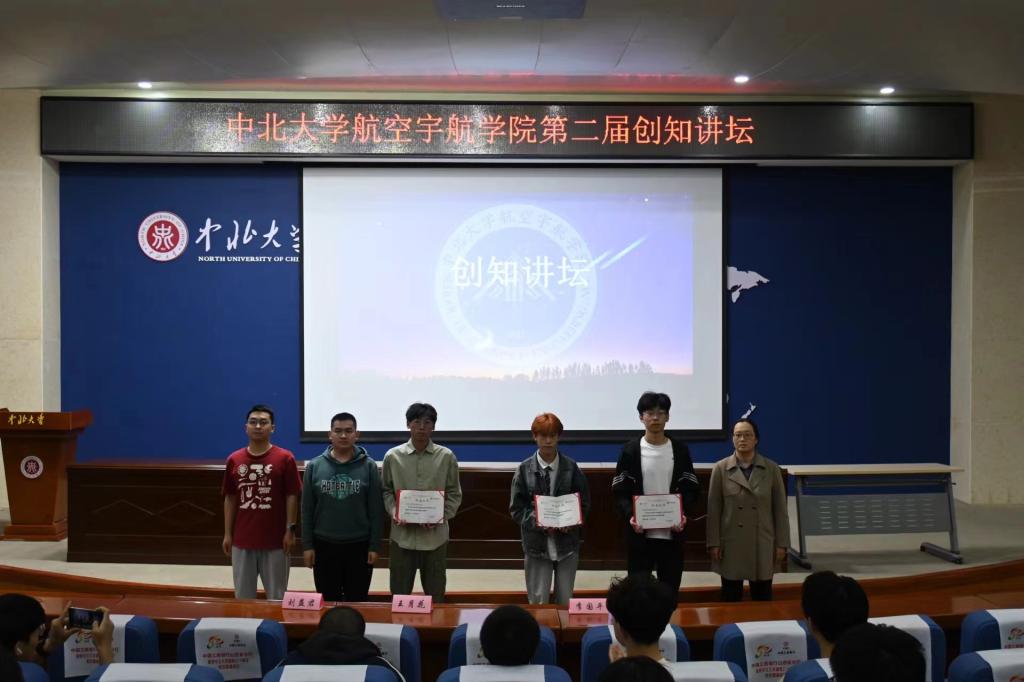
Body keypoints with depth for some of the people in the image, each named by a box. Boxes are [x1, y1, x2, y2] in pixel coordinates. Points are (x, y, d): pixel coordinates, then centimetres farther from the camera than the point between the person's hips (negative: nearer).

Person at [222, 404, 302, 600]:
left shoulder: (285, 458, -5)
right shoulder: (234, 460, 3)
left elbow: (292, 496, -3)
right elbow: (230, 499, 8)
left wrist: (290, 529, -7)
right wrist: (227, 534, 7)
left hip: (275, 540, -3)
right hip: (242, 540, 3)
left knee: (276, 595, 7)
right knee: (243, 595, 12)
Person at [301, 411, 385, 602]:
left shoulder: (369, 466, -2)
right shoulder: (314, 466, 1)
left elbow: (376, 510, -2)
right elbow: (307, 509, 3)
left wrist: (375, 545, -5)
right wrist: (307, 545, 0)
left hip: (359, 546, -1)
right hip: (324, 546, 1)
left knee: (357, 602, 8)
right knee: (328, 602, 11)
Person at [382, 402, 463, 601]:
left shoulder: (446, 456, -1)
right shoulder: (393, 456, 1)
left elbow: (454, 494, 3)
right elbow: (386, 491, 7)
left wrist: (443, 516, -12)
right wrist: (393, 511, -11)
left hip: (435, 536, 0)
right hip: (402, 535, 0)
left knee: (435, 596, 12)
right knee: (399, 595, 11)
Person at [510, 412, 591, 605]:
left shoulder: (571, 468, 1)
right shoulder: (525, 469, -1)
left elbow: (584, 503, 5)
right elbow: (516, 508, 0)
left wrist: (571, 522, -14)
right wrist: (538, 523, -17)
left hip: (567, 541, 1)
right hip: (536, 543, -1)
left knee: (565, 601, 9)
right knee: (538, 601, 3)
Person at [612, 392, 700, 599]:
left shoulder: (680, 449, 6)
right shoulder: (630, 450, 1)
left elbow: (691, 489, 6)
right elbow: (620, 491, 0)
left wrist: (683, 513, -12)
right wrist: (630, 515, -18)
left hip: (672, 533, 1)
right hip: (639, 533, -1)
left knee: (670, 592, 8)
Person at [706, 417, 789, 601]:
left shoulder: (771, 469, 0)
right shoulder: (720, 469, -2)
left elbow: (780, 508, 3)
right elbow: (714, 509, -1)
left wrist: (781, 543, 0)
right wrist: (713, 543, -4)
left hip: (762, 544, 1)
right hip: (731, 544, 0)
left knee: (762, 598, 7)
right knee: (730, 598, 6)